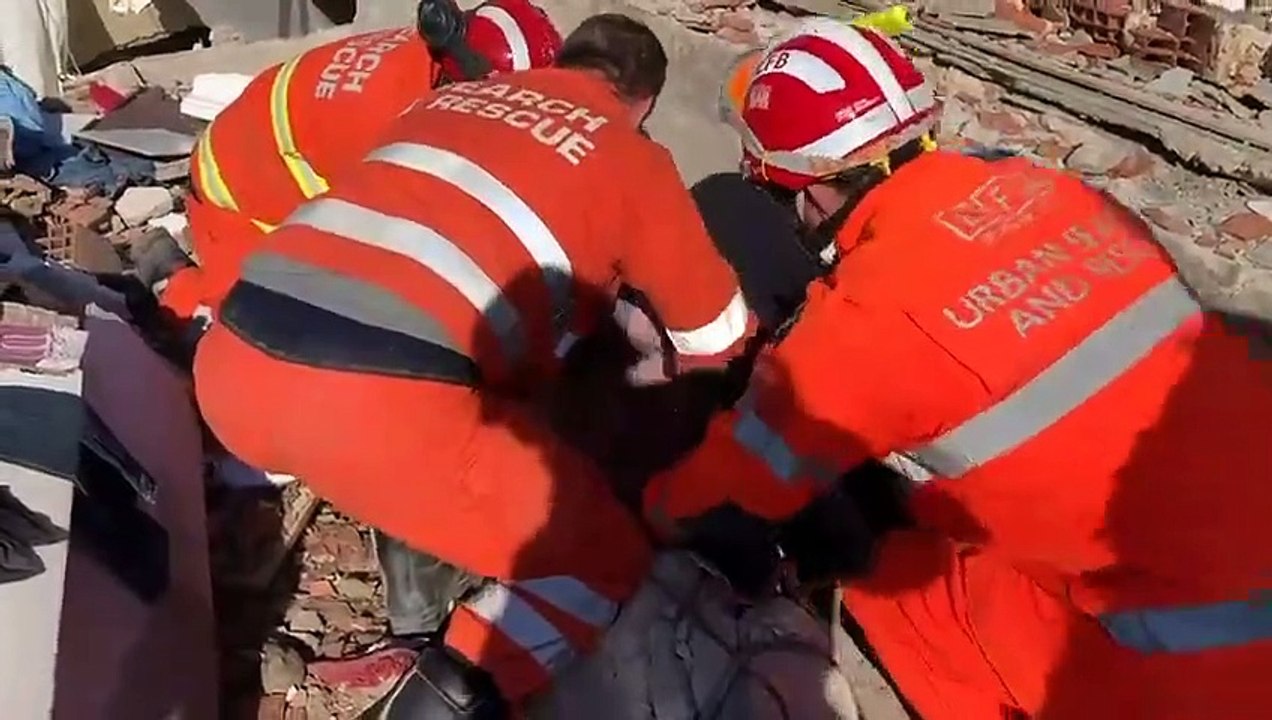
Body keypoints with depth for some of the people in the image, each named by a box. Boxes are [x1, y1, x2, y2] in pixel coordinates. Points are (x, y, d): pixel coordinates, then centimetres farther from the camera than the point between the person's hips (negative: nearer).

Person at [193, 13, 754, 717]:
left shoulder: (452, 95, 27)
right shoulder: (632, 159, 14)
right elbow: (717, 338, 24)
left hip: (232, 365, 8)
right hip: (382, 406, -7)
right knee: (605, 556, 12)